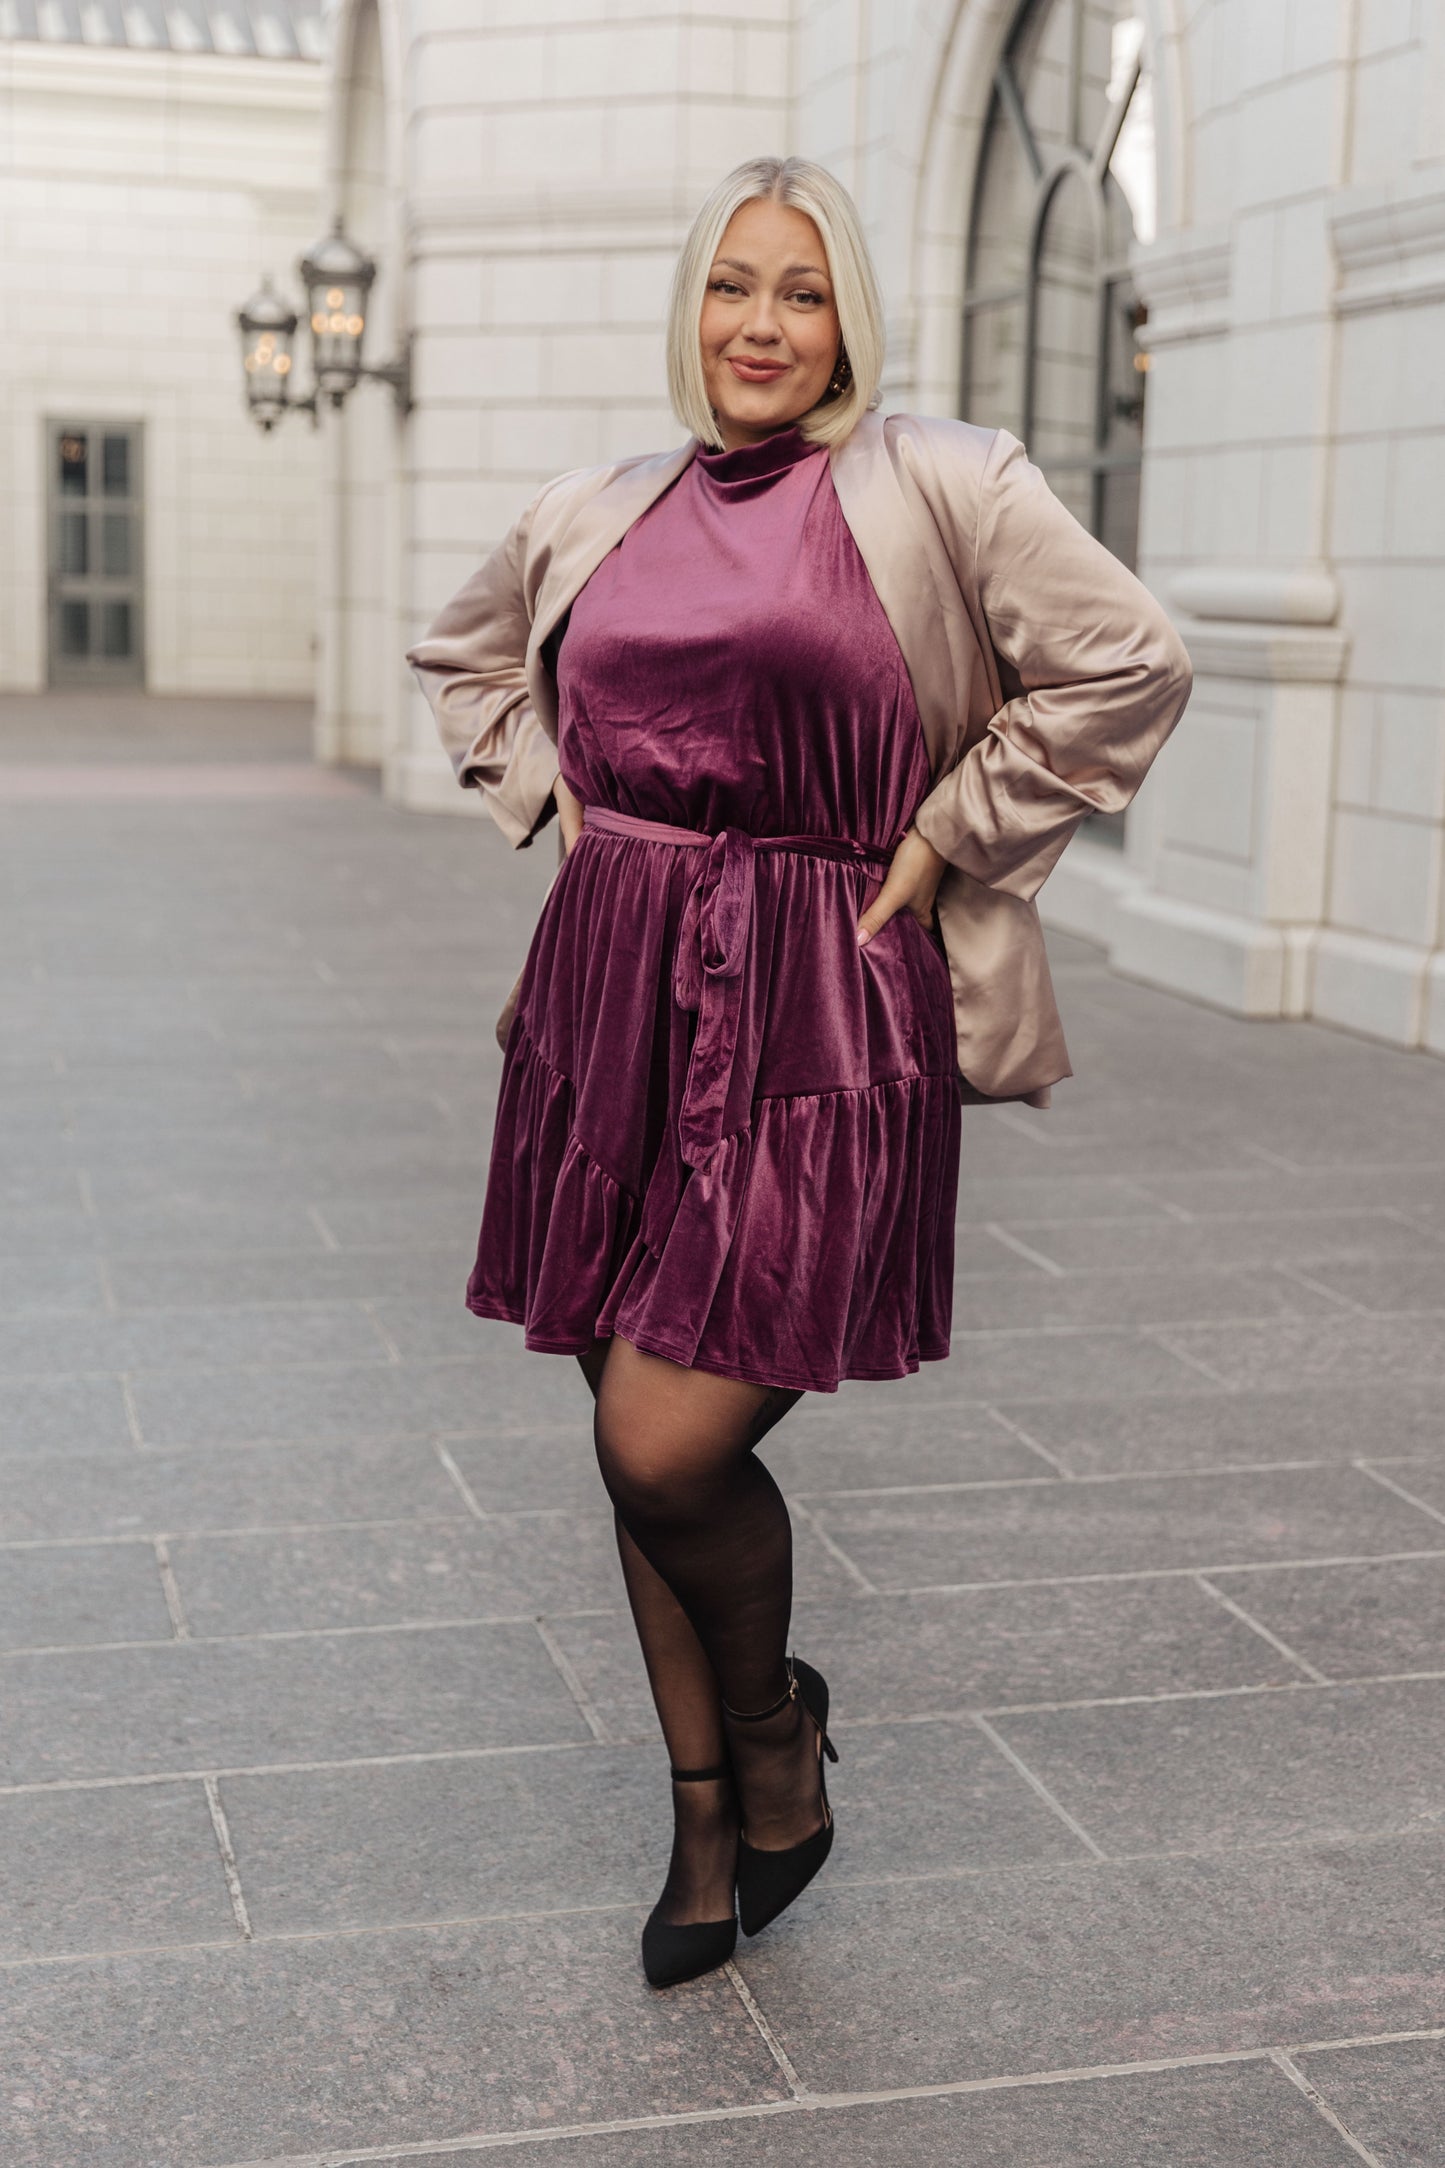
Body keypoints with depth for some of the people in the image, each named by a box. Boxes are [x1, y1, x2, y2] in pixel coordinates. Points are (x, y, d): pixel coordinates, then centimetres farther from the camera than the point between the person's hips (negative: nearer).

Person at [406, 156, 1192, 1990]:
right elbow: (462, 657, 29)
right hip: (615, 1000, 5)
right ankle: (707, 1817, 29)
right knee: (636, 1447, 8)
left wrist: (942, 840, -4)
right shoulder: (597, 514, 12)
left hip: (819, 1026, -5)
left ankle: (775, 1720, 20)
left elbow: (1129, 665, -3)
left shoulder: (940, 489, -2)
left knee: (670, 1444, -13)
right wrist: (552, 797, 13)